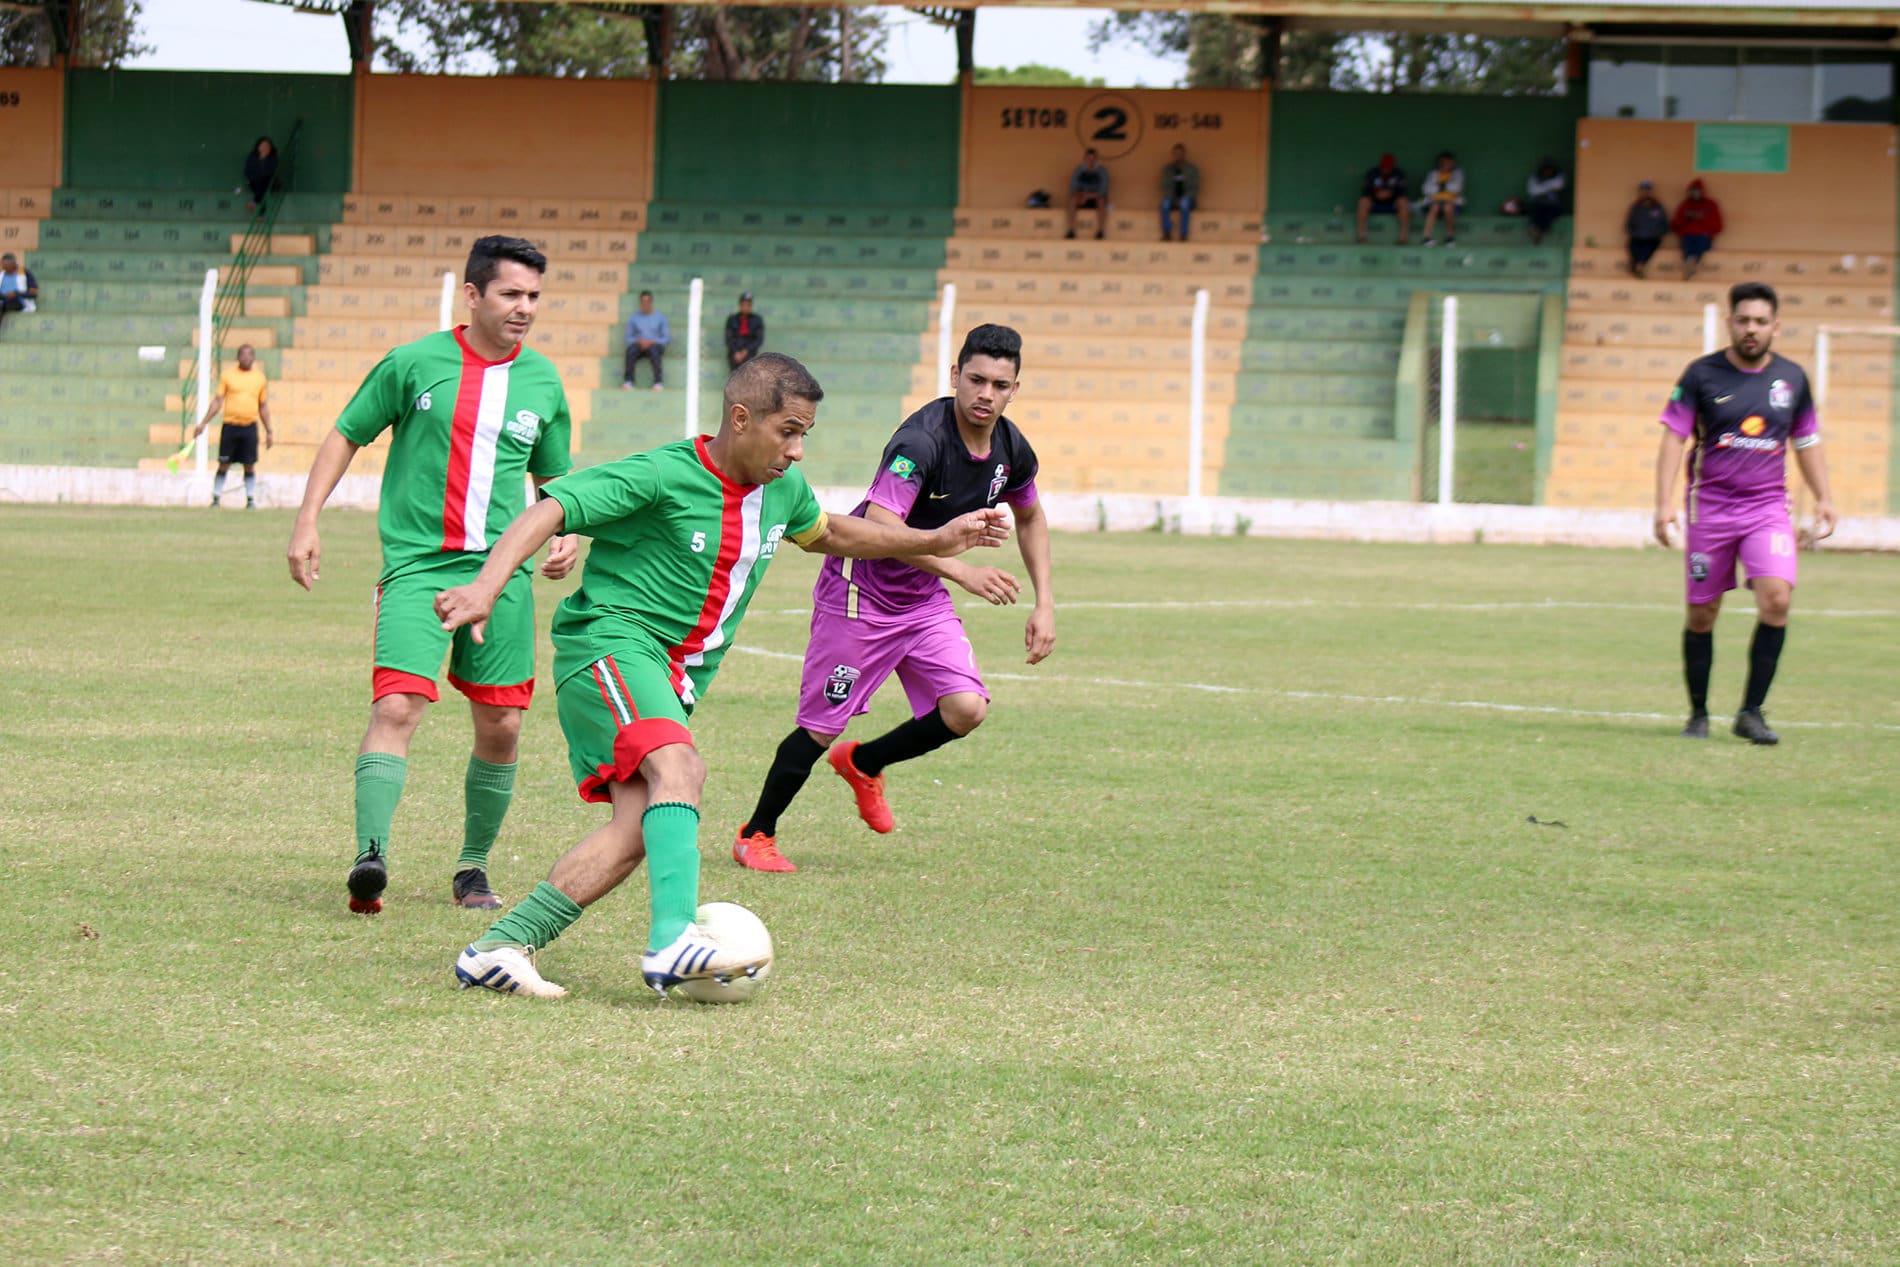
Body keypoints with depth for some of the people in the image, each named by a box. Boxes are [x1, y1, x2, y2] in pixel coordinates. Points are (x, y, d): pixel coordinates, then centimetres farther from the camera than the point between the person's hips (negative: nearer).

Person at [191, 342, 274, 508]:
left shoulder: (259, 378, 10)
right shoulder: (227, 375, 5)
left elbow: (263, 407, 16)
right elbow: (217, 402, 6)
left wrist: (269, 432, 15)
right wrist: (203, 423, 0)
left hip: (250, 427, 1)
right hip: (230, 425, -1)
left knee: (250, 466, 0)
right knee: (223, 464, -1)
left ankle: (251, 500, 9)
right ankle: (216, 499, 7)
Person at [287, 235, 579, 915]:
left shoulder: (543, 380, 10)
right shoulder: (415, 362, -1)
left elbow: (555, 477, 23)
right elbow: (345, 436, 8)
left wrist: (568, 534, 4)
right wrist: (307, 520, -1)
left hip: (502, 573, 4)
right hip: (417, 564, -4)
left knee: (501, 729, 5)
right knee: (396, 706, -20)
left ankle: (473, 868, 22)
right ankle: (371, 857, -26)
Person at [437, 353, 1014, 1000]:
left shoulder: (782, 490, 10)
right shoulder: (662, 476, -15)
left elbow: (825, 534, 32)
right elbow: (551, 511, -18)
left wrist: (937, 541, 28)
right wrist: (485, 588, -32)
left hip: (677, 675, 8)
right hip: (609, 641, -7)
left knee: (636, 828, -12)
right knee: (680, 768, -31)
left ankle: (498, 947, -11)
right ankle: (674, 940, -44)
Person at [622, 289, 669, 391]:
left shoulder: (660, 317, 6)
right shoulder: (633, 318, 11)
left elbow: (667, 338, 1)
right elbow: (628, 338, 9)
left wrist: (651, 342, -14)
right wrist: (638, 341, -13)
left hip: (655, 345, -1)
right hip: (639, 345, 1)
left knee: (653, 350, -39)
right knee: (630, 349, -35)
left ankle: (658, 382, -45)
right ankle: (628, 381, -41)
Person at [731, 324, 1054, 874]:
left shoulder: (1011, 450, -4)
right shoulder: (922, 440, -28)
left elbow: (1030, 518, 18)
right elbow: (879, 524, -41)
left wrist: (1043, 603, 9)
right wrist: (961, 572, -48)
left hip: (923, 596, 7)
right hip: (860, 589, -7)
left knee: (966, 709, -10)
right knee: (822, 727, -3)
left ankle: (863, 764, 18)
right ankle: (755, 835, 18)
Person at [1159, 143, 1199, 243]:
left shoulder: (1193, 169, 1)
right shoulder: (1167, 170, 7)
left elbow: (1195, 188, -3)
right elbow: (1165, 188, 3)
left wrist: (1181, 199, -16)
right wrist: (1173, 199, -14)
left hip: (1188, 199, -2)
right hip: (1172, 199, 2)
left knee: (1184, 203, -39)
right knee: (1165, 203, -34)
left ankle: (1184, 234, -39)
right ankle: (1167, 233, -34)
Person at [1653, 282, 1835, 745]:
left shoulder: (1792, 377, 6)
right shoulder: (1702, 374, -3)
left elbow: (1807, 441, 18)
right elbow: (1674, 437, -3)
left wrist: (1823, 498, 12)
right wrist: (1665, 502, -11)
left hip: (1768, 507, 1)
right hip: (1711, 508, -1)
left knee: (1777, 598, -17)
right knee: (1702, 614, 2)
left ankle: (1751, 712, -9)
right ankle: (1698, 714, 18)